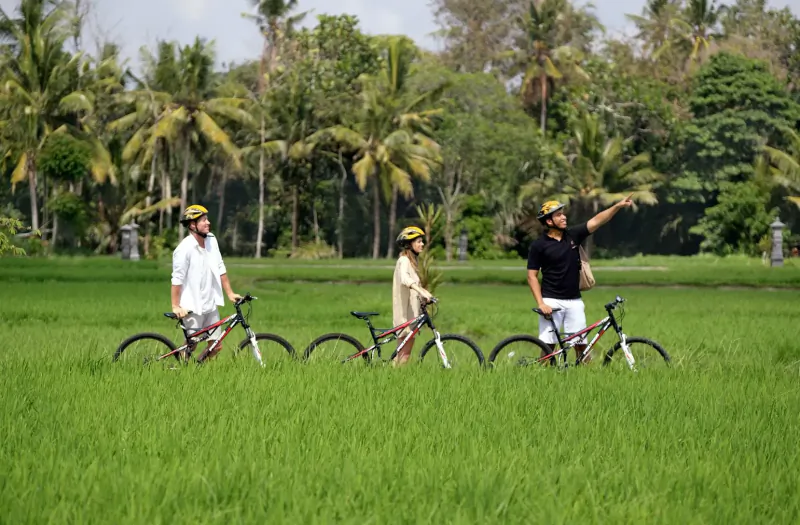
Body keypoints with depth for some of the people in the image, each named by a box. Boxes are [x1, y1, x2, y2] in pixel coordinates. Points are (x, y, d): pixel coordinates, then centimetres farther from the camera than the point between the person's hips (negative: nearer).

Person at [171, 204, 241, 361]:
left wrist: (230, 293, 7)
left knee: (216, 345, 7)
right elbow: (177, 279, -17)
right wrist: (176, 307, -16)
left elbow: (220, 269, 9)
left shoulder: (211, 240, 2)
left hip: (210, 304, 7)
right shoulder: (185, 249, -18)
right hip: (192, 306, -7)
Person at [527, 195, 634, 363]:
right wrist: (540, 303, -13)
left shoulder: (573, 235, 6)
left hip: (574, 301, 4)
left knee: (581, 345, 1)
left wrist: (618, 206, -13)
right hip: (551, 301, -4)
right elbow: (532, 276, -5)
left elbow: (596, 221, -1)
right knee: (548, 346, -5)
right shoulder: (538, 245, -5)